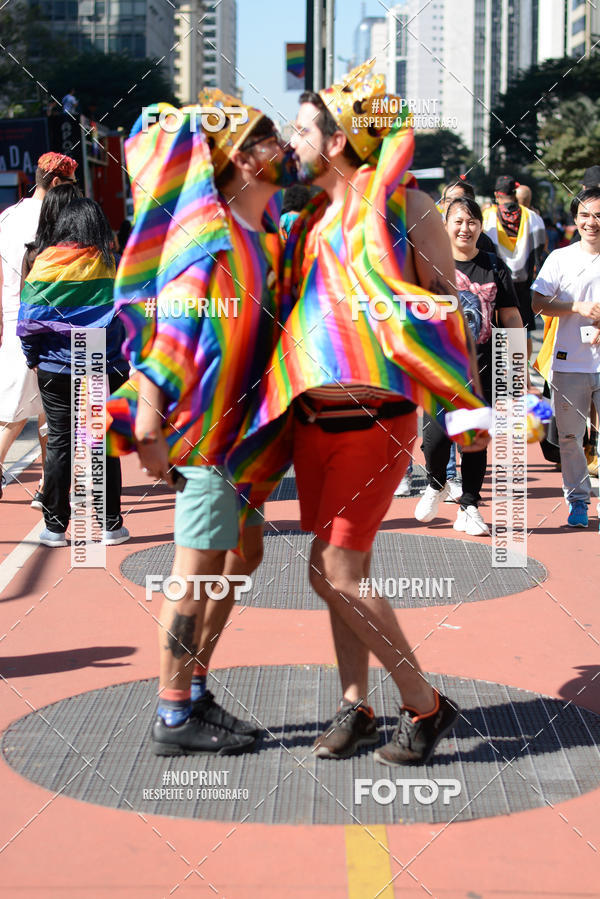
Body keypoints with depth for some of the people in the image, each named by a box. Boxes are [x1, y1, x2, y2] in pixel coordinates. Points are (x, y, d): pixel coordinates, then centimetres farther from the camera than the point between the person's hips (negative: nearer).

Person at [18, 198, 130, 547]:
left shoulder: (47, 264, -6)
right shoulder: (114, 263, -4)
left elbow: (29, 319, -7)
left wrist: (33, 358, 6)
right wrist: (124, 361, 8)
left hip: (56, 370, 0)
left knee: (59, 443, 8)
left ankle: (55, 527, 12)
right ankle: (111, 525, 13)